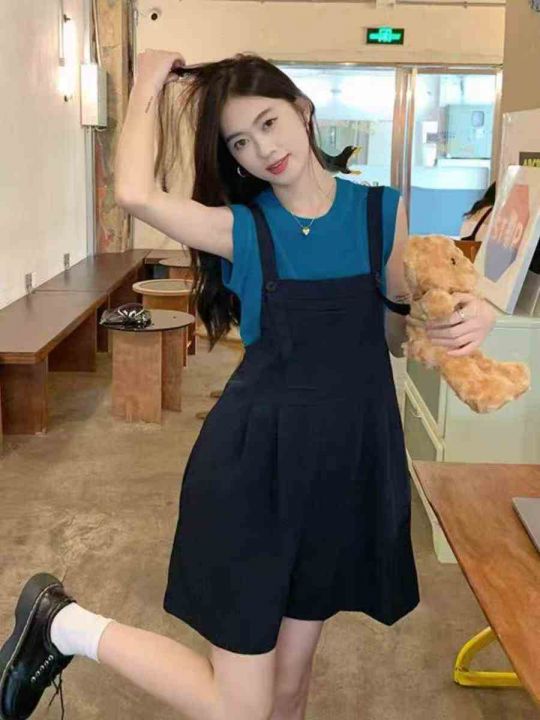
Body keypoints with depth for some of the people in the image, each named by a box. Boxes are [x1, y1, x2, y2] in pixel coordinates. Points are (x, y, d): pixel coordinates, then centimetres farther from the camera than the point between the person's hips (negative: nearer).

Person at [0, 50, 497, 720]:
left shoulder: (383, 212, 3)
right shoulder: (243, 228, -6)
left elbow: (398, 335, 10)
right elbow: (135, 193, -25)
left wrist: (465, 318, -11)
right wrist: (148, 86, -8)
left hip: (351, 466, 4)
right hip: (254, 461, -4)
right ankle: (64, 623, 21)